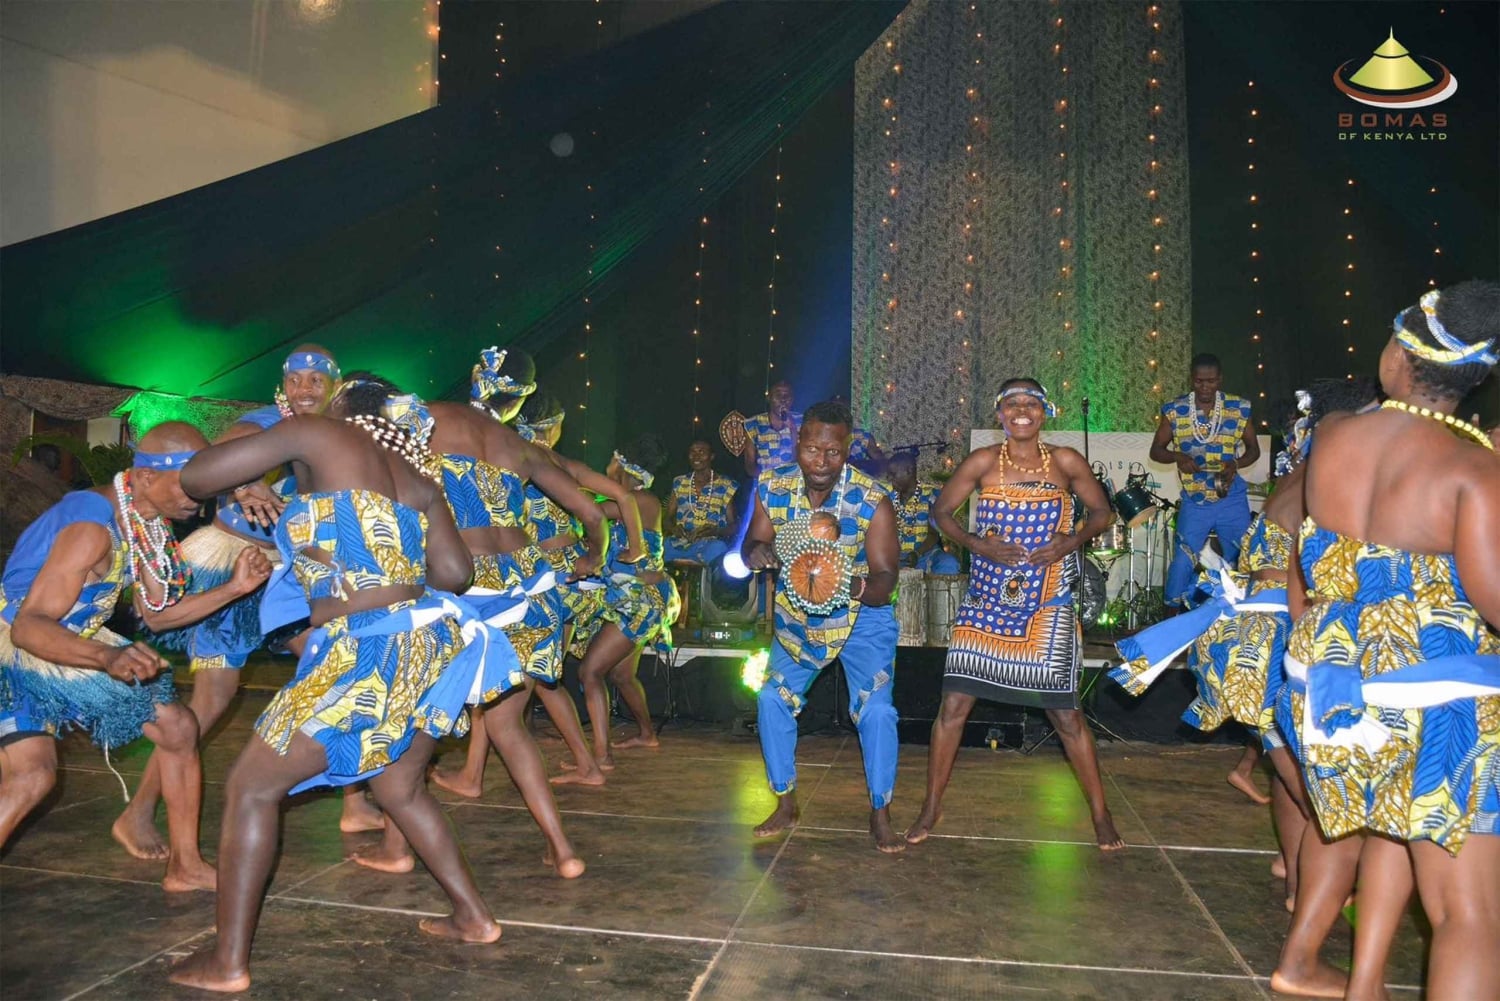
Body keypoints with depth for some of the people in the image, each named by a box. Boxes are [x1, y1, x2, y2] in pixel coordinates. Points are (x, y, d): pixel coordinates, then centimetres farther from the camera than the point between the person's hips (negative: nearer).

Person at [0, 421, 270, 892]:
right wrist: (108, 658, -55)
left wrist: (234, 587, -10)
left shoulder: (146, 520, -6)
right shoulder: (93, 528, -33)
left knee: (178, 727, 4)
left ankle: (185, 866, 15)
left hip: (81, 642, 8)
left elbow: (155, 614, 2)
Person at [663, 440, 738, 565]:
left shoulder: (727, 486, 6)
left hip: (710, 544, -3)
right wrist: (673, 528, -6)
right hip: (678, 543, 3)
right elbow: (668, 518, 18)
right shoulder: (679, 483, 18)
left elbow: (733, 525, 4)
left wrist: (715, 530, -18)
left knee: (718, 548, -38)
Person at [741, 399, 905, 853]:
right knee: (773, 699, 1)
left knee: (876, 708, -14)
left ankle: (880, 815, 5)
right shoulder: (774, 487, -15)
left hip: (862, 617, -3)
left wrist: (854, 586, -48)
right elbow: (751, 545, -5)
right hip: (797, 615, 4)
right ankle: (786, 804, 21)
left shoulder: (873, 500, -25)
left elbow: (885, 580, -26)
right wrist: (757, 553, -30)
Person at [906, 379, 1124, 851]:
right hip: (986, 602, 1)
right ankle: (932, 806, 18)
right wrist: (976, 543, -12)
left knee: (1065, 712, 3)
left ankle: (1100, 812, 24)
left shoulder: (1065, 462, -2)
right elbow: (941, 510, 5)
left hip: (1047, 608, 0)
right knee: (954, 704, 0)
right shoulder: (982, 462, -3)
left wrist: (1073, 539, -11)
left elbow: (1102, 511, 9)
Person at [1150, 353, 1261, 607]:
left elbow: (1254, 448, 8)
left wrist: (1236, 463, -13)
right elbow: (1156, 450, 4)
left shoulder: (1239, 408, -1)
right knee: (1182, 563, 2)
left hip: (1232, 500, 1)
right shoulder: (1174, 411, -4)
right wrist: (1177, 456, -18)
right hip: (1194, 502, -1)